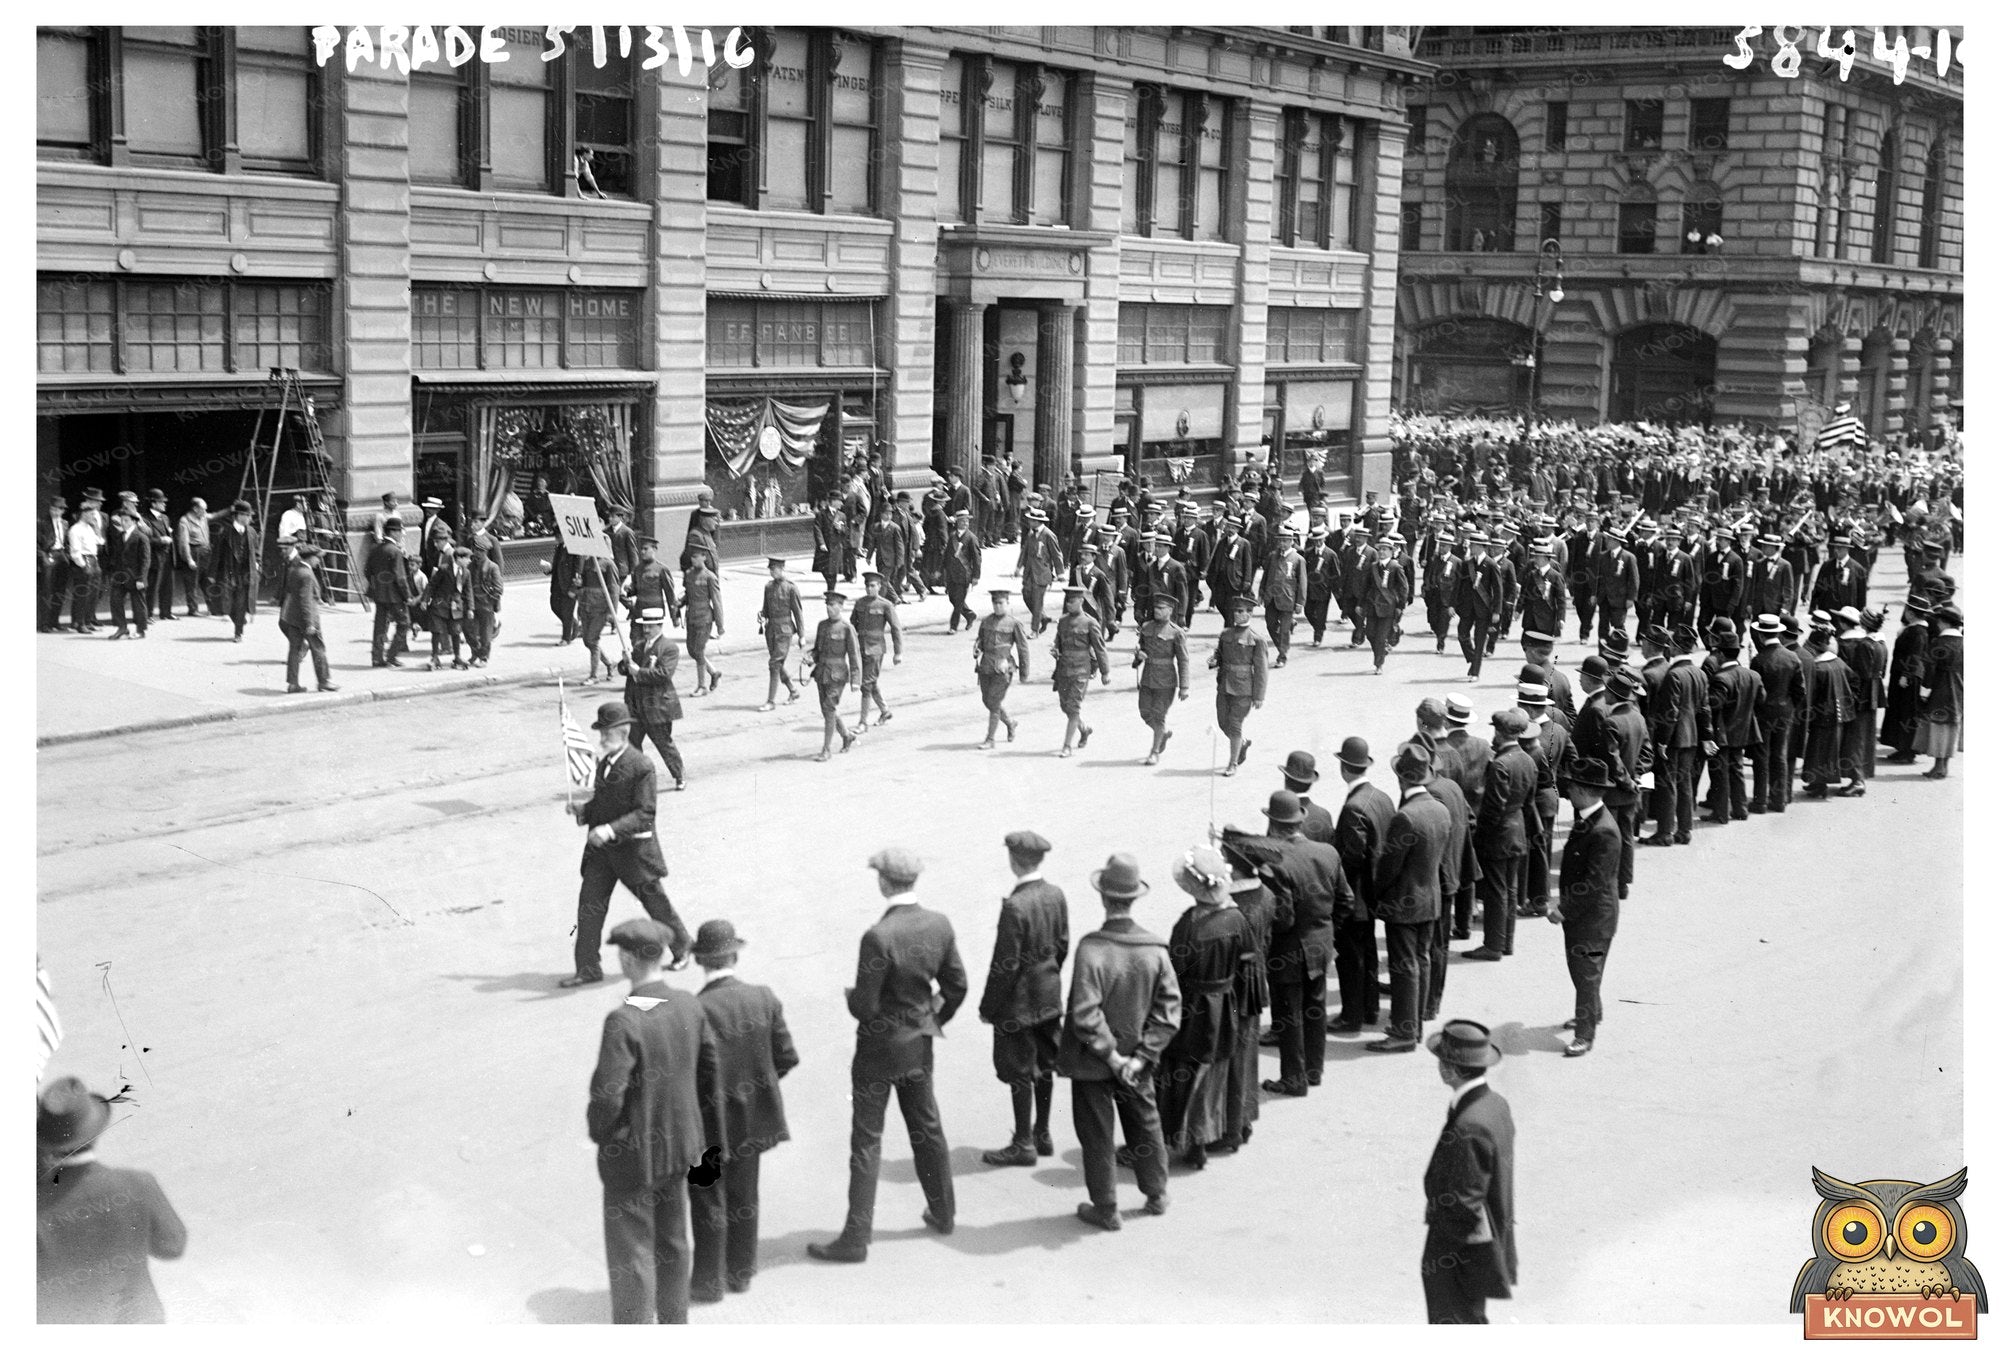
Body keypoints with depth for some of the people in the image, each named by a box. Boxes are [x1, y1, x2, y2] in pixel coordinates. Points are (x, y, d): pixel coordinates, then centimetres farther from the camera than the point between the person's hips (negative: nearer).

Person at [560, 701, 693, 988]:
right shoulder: (604, 762, 7)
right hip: (601, 846, 7)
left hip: (633, 848, -7)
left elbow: (646, 812, -21)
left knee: (654, 900, 10)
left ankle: (681, 946, 33)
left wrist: (611, 829, -32)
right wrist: (583, 809, -1)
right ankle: (588, 968, 6)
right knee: (589, 903, 0)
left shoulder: (641, 766, -17)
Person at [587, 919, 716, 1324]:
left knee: (631, 1252, 7)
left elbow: (607, 1095, -27)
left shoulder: (624, 1021, -27)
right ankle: (674, 1322, 37)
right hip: (679, 1143, 7)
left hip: (633, 1152, -7)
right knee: (672, 1239, 22)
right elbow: (709, 1069, 5)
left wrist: (597, 1130, -6)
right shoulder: (689, 1006, -6)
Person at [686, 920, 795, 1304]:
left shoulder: (697, 1011, -25)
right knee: (743, 1195, 21)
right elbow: (787, 1058, -4)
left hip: (710, 1120, -5)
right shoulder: (764, 998, -9)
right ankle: (740, 1272, 34)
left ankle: (709, 1282, 23)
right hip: (753, 1116, 5)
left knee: (708, 1201, 11)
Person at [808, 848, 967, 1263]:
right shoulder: (939, 925, -7)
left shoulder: (878, 937, -27)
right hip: (921, 1043, 6)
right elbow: (956, 986, 2)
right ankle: (943, 1213, 36)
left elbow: (865, 1006, -23)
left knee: (867, 1143, 3)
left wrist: (851, 996, -1)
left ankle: (857, 1236, 9)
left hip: (880, 1047, -6)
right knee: (928, 1129, 22)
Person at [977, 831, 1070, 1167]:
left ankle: (1024, 1145, 14)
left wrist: (988, 1006, -11)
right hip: (1049, 995, 8)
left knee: (1019, 1073, 4)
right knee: (1044, 1066, 19)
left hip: (1019, 1001, -8)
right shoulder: (1056, 896, -3)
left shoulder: (1015, 906, -25)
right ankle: (1042, 1135, 31)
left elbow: (1006, 965, -21)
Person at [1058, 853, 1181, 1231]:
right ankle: (1156, 1195, 39)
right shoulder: (1155, 949, -10)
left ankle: (1106, 1210, 23)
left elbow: (1085, 1015, -26)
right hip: (1135, 1061, 5)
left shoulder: (1092, 948, -24)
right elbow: (1169, 1010, -9)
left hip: (1093, 1062, -4)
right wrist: (1141, 1056, -9)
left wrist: (1110, 1055, -16)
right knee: (1145, 1124, 24)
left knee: (1097, 1135, 11)